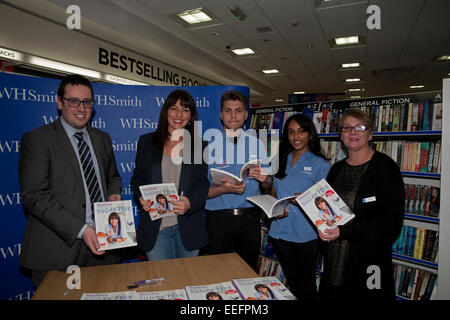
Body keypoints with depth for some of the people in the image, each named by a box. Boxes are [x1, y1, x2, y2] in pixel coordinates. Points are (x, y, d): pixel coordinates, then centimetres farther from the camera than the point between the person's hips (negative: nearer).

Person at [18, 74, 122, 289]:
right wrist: (80, 229, -21)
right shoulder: (37, 140, -6)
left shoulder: (102, 139, 12)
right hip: (59, 250, -4)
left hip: (102, 243, 5)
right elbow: (34, 196, -14)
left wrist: (114, 195, -2)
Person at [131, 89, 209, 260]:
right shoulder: (146, 141, 4)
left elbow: (203, 183, -1)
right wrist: (141, 197, -13)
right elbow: (138, 177, 8)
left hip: (188, 227, 1)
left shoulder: (199, 146, 3)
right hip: (154, 227, 0)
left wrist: (190, 203, -20)